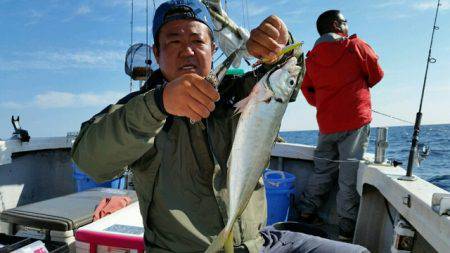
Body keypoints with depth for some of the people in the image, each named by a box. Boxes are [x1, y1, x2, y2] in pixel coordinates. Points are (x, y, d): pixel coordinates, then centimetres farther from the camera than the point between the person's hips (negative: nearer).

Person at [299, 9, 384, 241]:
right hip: (356, 120, -4)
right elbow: (376, 76, 5)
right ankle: (347, 229, 8)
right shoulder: (356, 46, -5)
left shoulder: (311, 58, 6)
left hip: (326, 124, 5)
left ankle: (306, 213, 24)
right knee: (350, 176, 1)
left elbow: (308, 90, 10)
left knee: (322, 169, 18)